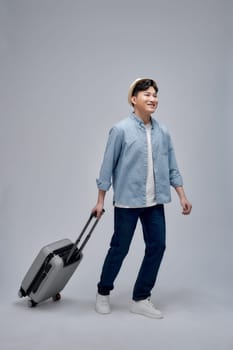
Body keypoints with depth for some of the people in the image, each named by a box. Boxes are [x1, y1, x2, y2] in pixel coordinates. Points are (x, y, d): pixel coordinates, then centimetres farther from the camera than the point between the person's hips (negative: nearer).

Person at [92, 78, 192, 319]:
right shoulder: (120, 130, -9)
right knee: (120, 248, 6)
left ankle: (140, 299, 19)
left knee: (157, 246, 3)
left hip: (154, 202, 5)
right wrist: (100, 201, -5)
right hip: (127, 201, -5)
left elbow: (171, 167, 11)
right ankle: (103, 292, 30)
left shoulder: (162, 132, 6)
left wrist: (182, 195, 7)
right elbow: (107, 166, -6)